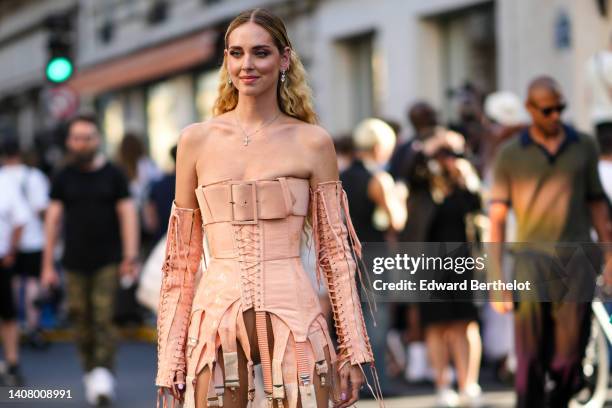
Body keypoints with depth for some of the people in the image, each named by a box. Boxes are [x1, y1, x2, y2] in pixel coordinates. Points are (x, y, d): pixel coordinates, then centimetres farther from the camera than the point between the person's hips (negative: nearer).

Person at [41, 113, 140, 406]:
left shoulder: (112, 175, 3)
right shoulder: (63, 178, 7)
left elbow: (127, 214, 0)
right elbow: (53, 219, 7)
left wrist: (130, 256, -10)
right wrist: (48, 265, 2)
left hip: (108, 261, -2)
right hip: (75, 263, 2)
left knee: (103, 319, -10)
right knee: (81, 320, 0)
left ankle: (104, 374, -13)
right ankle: (90, 374, 9)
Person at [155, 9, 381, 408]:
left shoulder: (313, 142, 3)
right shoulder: (196, 140, 7)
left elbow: (336, 251, 4)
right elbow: (182, 257, 9)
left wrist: (354, 350, -1)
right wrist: (170, 356, 5)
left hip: (293, 315, -1)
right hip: (217, 316, 1)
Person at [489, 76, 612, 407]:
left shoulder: (585, 147, 11)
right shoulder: (510, 154, 6)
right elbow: (497, 219, 5)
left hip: (577, 261, 1)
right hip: (532, 259, -1)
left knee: (569, 361, -1)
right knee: (530, 361, -5)